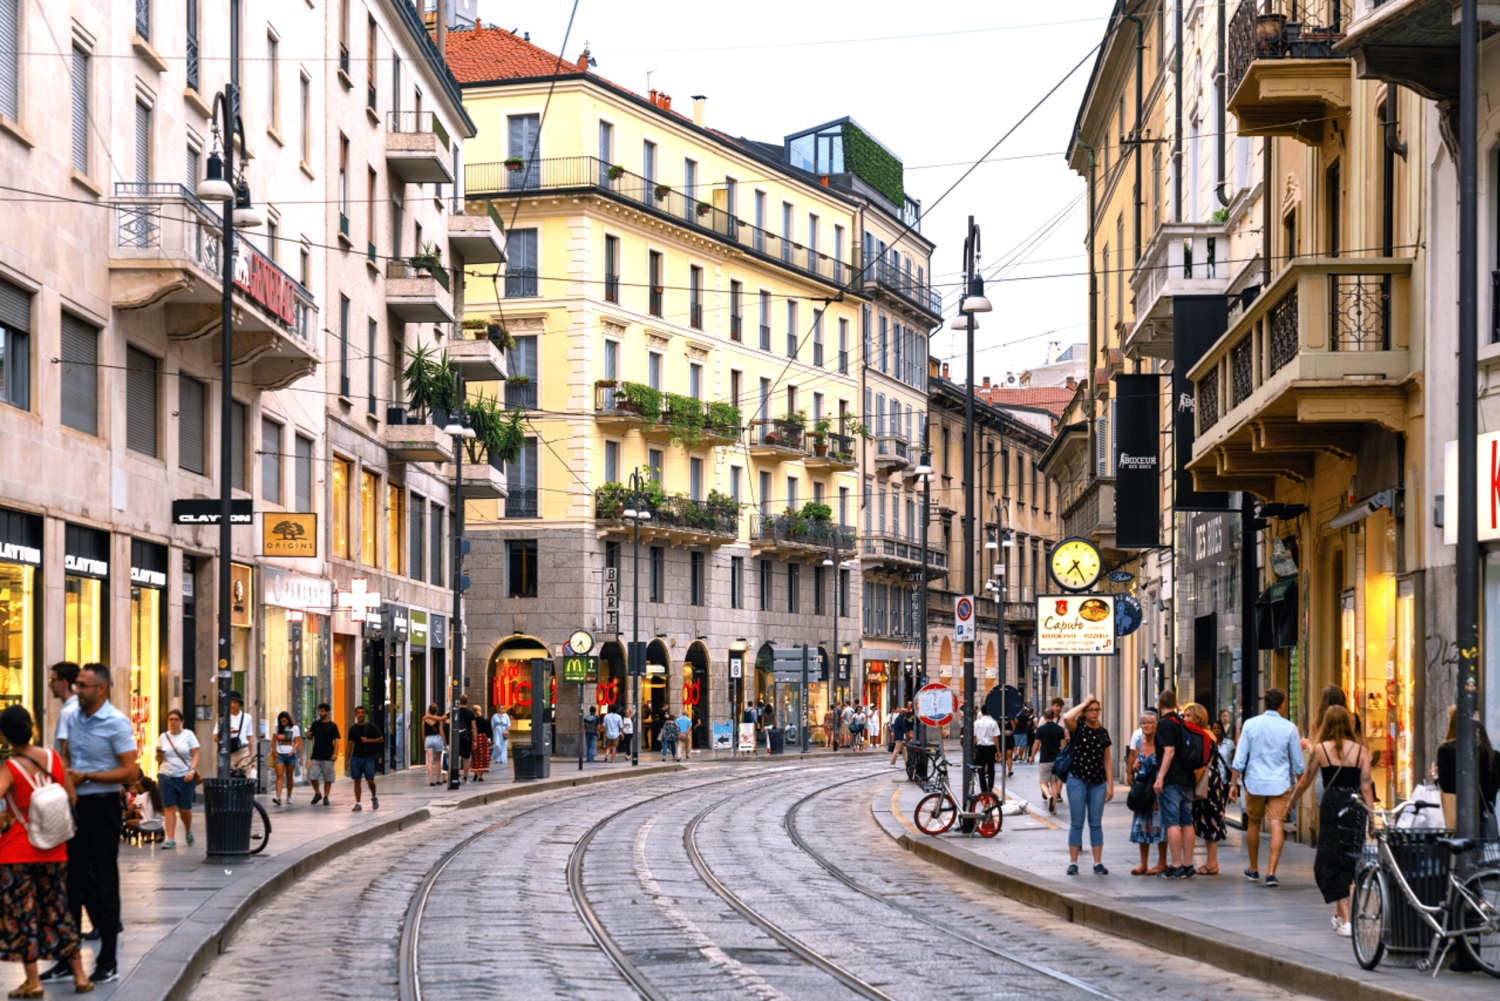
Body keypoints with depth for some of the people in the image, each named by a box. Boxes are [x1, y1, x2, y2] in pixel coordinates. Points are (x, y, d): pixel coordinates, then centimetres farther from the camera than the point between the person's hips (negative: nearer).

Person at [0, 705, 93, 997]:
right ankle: (79, 975, 15)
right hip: (53, 852, 5)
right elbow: (73, 798, 5)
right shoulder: (53, 758, -1)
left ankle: (32, 980, 3)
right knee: (58, 911, 14)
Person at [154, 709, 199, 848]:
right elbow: (158, 758, 13)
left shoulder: (188, 735, 3)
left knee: (184, 809, 3)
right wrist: (158, 756, -11)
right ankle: (170, 839, -7)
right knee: (168, 807, -6)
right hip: (166, 776, 2)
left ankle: (188, 831, 31)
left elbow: (195, 756, 0)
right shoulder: (163, 737, 9)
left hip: (185, 777, -2)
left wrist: (192, 771, -14)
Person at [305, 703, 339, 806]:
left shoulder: (332, 726, -3)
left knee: (328, 778, 1)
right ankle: (317, 794, 19)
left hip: (327, 757, -3)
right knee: (312, 776, -2)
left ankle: (326, 798, 12)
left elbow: (336, 740, -6)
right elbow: (310, 736, 16)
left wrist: (335, 753, -18)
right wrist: (309, 734, -9)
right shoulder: (315, 724, 7)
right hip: (315, 756, 3)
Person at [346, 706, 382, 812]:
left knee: (370, 780, -4)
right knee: (356, 780, -1)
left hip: (368, 757, -3)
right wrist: (348, 759, 8)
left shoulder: (371, 726, 0)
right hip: (356, 758, 3)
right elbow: (350, 744, 12)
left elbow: (381, 739, 0)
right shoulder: (353, 729, 8)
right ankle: (358, 803, 3)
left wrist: (368, 740, -13)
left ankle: (374, 797, 23)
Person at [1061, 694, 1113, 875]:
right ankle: (1073, 863, 3)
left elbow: (1107, 760, 10)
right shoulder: (1078, 728, -2)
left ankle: (1098, 863, 9)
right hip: (1077, 780, -3)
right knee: (1077, 823, 0)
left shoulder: (1103, 732, 8)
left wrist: (1110, 785, 4)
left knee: (1096, 823, 6)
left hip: (1098, 783, 3)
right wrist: (1084, 703, -14)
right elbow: (1066, 718, -26)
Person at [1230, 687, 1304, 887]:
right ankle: (1271, 872, -13)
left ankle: (1253, 869, 29)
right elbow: (1298, 763, 4)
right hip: (1280, 784, -1)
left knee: (1253, 825, 17)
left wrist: (1234, 783, 5)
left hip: (1254, 782, 1)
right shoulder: (1289, 728, -3)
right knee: (1277, 827, -3)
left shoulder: (1250, 724, -2)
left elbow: (1240, 758, -2)